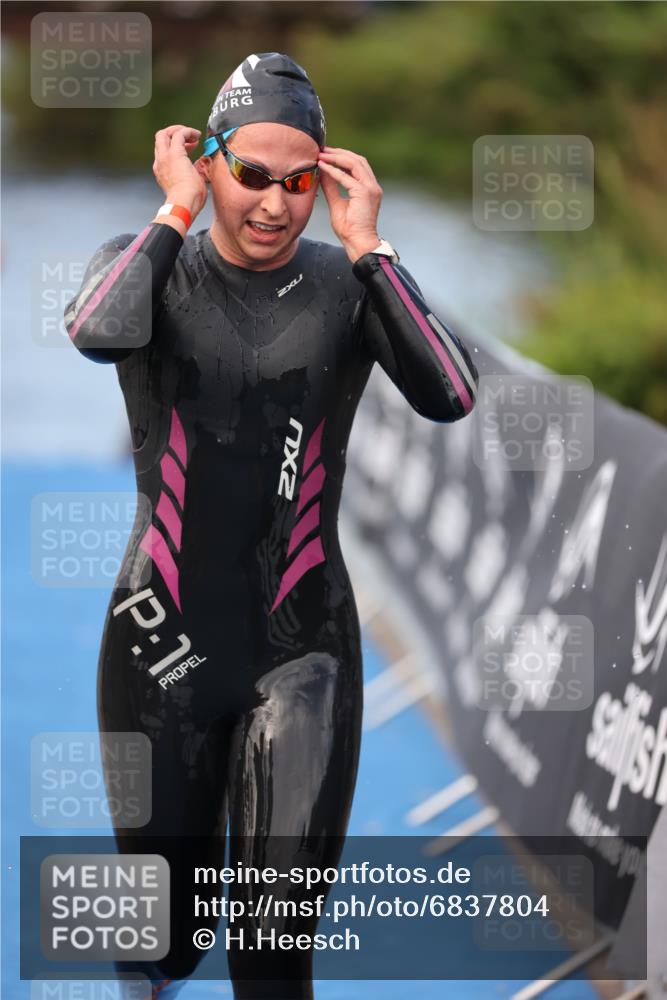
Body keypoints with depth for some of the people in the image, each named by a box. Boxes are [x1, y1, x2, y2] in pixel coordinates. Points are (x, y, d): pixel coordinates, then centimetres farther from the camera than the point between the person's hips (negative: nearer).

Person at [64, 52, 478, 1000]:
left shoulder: (348, 283, -1)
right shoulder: (153, 265, -2)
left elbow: (451, 396, -19)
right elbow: (97, 332, -26)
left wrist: (366, 246, -17)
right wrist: (178, 212, -17)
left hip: (303, 648, -1)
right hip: (164, 640, 1)